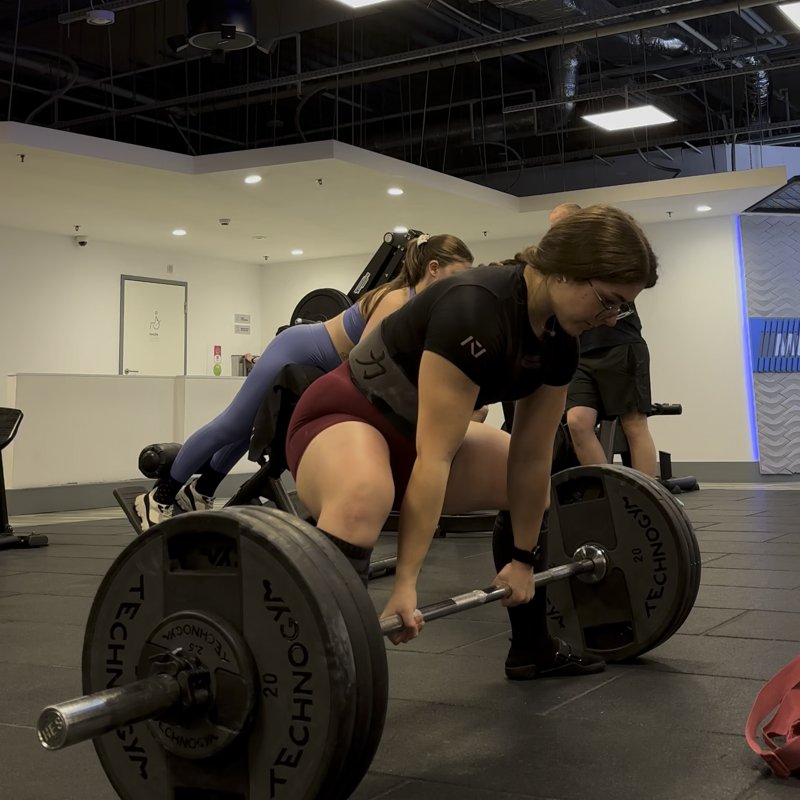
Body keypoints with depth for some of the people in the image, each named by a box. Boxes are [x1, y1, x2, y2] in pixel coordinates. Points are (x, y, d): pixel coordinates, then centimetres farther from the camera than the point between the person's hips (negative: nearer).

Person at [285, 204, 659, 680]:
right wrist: (406, 583, -33)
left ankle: (532, 647, 26)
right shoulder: (475, 311, -31)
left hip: (413, 429, 9)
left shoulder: (559, 340, -6)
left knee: (537, 489, 14)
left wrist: (524, 558, 7)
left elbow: (532, 457, 2)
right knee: (362, 500, -42)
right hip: (346, 416, -9)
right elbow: (433, 457, -34)